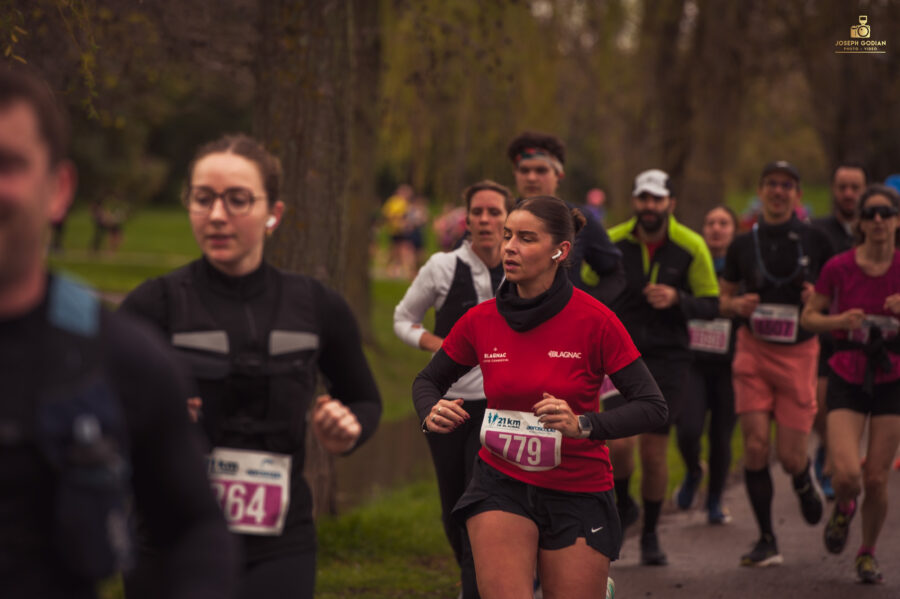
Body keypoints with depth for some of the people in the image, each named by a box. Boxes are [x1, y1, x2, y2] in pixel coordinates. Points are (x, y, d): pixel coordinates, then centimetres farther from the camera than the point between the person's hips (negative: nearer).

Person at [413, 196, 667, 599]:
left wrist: (584, 424, -27)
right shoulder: (481, 320, -2)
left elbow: (652, 406, -12)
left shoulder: (594, 320, -11)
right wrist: (432, 414, -9)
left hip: (578, 493, -1)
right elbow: (428, 381, 14)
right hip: (500, 485, 1)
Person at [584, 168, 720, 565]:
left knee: (654, 453, 2)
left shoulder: (691, 246, -6)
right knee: (619, 442, -17)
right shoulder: (611, 243, -3)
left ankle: (650, 535, 22)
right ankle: (622, 504, 15)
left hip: (667, 358, 0)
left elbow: (711, 306, -1)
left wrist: (676, 299, -20)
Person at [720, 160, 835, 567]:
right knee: (755, 446, -9)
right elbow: (725, 300, 15)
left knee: (790, 456, -3)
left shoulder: (815, 240, 2)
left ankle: (804, 483, 35)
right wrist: (738, 305, -7)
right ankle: (767, 542, 2)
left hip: (799, 354, -1)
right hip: (753, 351, 1)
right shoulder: (743, 245, 6)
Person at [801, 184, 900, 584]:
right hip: (847, 380, -1)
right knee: (846, 475, -16)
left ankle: (868, 552, 26)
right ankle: (843, 509, 21)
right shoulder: (838, 268, -7)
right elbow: (808, 317, 4)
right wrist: (839, 320, -16)